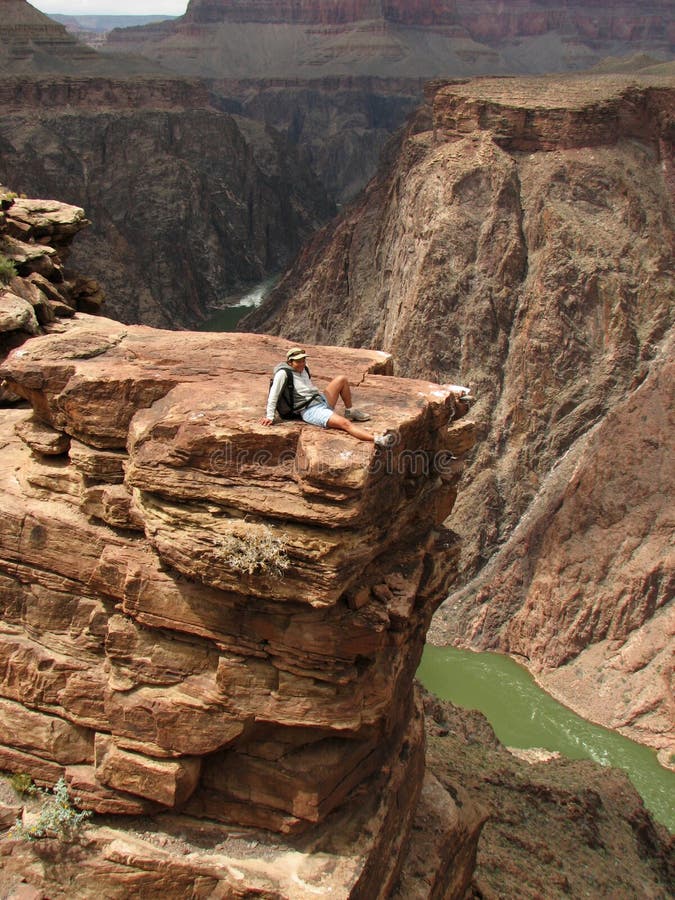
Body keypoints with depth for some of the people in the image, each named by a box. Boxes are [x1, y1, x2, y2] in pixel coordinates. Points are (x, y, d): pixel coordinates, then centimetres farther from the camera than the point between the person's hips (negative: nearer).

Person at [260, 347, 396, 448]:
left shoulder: (303, 369, 16)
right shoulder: (283, 373, -8)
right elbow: (273, 395, -11)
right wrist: (269, 416, -14)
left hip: (323, 401, 9)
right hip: (311, 411, -9)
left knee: (342, 379, 6)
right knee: (345, 423, -29)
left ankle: (350, 412, 15)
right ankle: (377, 440, -46)